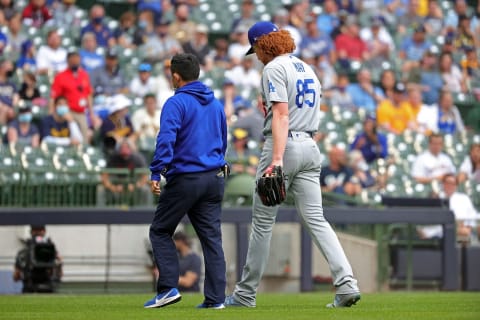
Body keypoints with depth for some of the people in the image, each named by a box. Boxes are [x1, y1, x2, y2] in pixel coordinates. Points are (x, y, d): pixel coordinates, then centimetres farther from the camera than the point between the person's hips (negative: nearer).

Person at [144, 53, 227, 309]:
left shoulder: (176, 103, -9)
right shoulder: (216, 104, 15)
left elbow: (166, 140, -20)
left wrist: (156, 173, -23)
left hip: (184, 179, -6)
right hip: (214, 178, 6)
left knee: (160, 231, 6)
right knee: (211, 237, 5)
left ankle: (168, 287, -4)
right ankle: (215, 298, 1)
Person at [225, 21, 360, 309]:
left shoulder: (275, 68, -8)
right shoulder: (307, 69, 18)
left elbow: (281, 114, -19)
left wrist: (276, 159, -25)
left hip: (284, 145, -7)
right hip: (310, 147, 7)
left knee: (263, 222, 2)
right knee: (316, 219, 1)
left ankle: (246, 294, 9)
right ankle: (347, 283, -16)